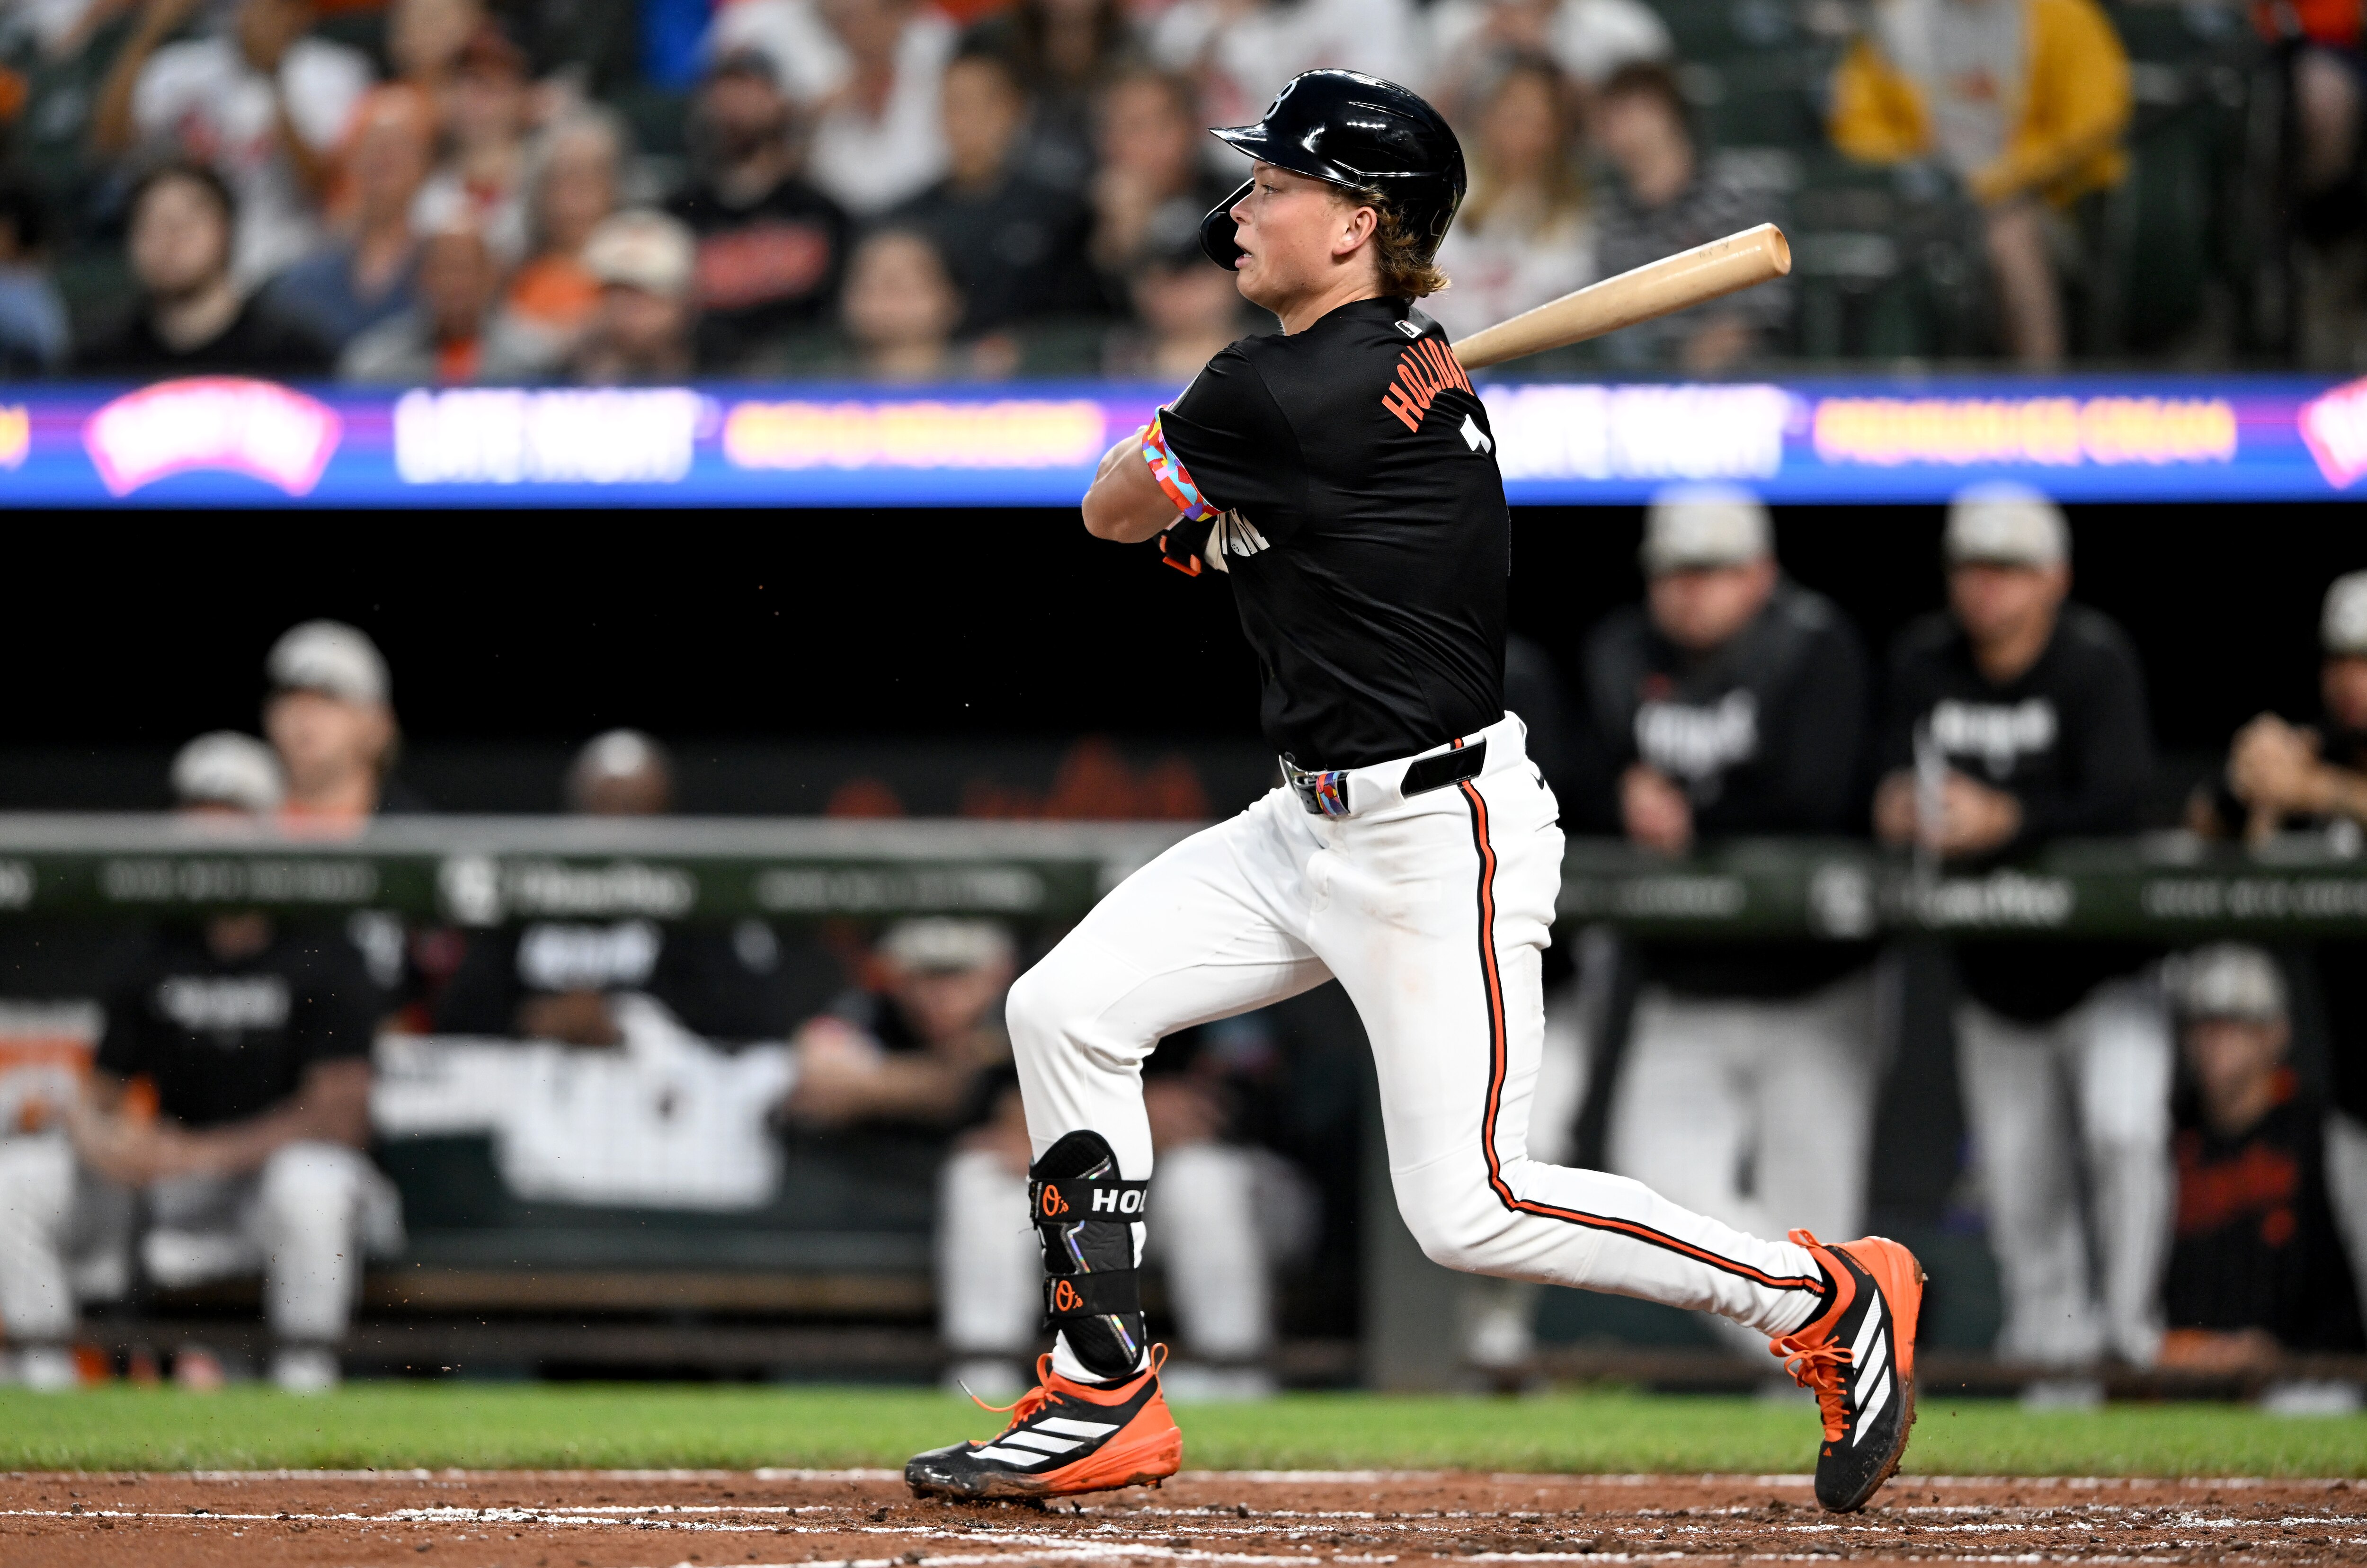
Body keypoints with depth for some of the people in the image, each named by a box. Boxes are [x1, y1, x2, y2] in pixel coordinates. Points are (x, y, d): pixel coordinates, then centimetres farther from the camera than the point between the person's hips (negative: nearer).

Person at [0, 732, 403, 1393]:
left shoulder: (322, 962, -8)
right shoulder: (155, 962, 8)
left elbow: (337, 1116, -17)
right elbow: (99, 1097, 12)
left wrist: (203, 1153, -24)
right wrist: (98, 1136, -14)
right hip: (171, 1185, 5)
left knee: (311, 1181, -40)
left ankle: (304, 1394, -31)